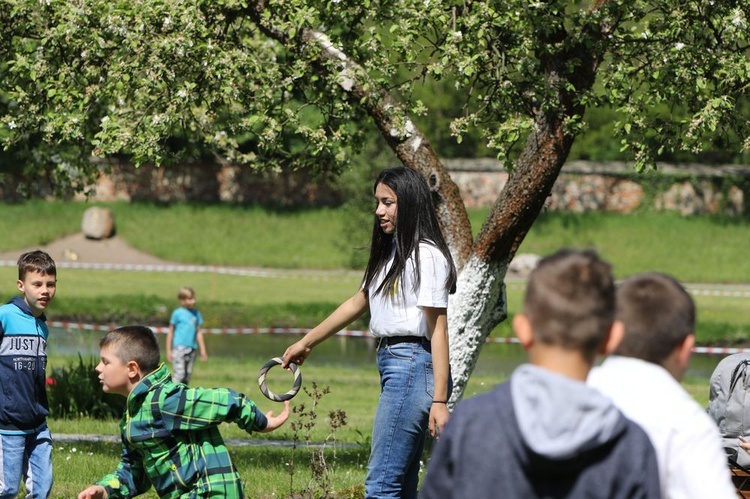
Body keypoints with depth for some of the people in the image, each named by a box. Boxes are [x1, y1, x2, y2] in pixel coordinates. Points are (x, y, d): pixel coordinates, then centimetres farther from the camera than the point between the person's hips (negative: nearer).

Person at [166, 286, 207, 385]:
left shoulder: (196, 313, 11)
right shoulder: (177, 313, -3)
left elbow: (198, 332, 17)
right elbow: (171, 332, 2)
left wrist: (203, 350, 16)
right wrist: (169, 350, 0)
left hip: (191, 348, 5)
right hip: (179, 347, -5)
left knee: (188, 375, 7)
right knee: (179, 374, -14)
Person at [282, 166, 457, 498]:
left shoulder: (426, 256, -10)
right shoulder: (390, 253, 19)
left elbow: (439, 330, -15)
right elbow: (358, 303, 31)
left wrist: (439, 399, -20)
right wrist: (306, 343, 37)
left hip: (412, 367, -10)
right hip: (392, 365, 10)